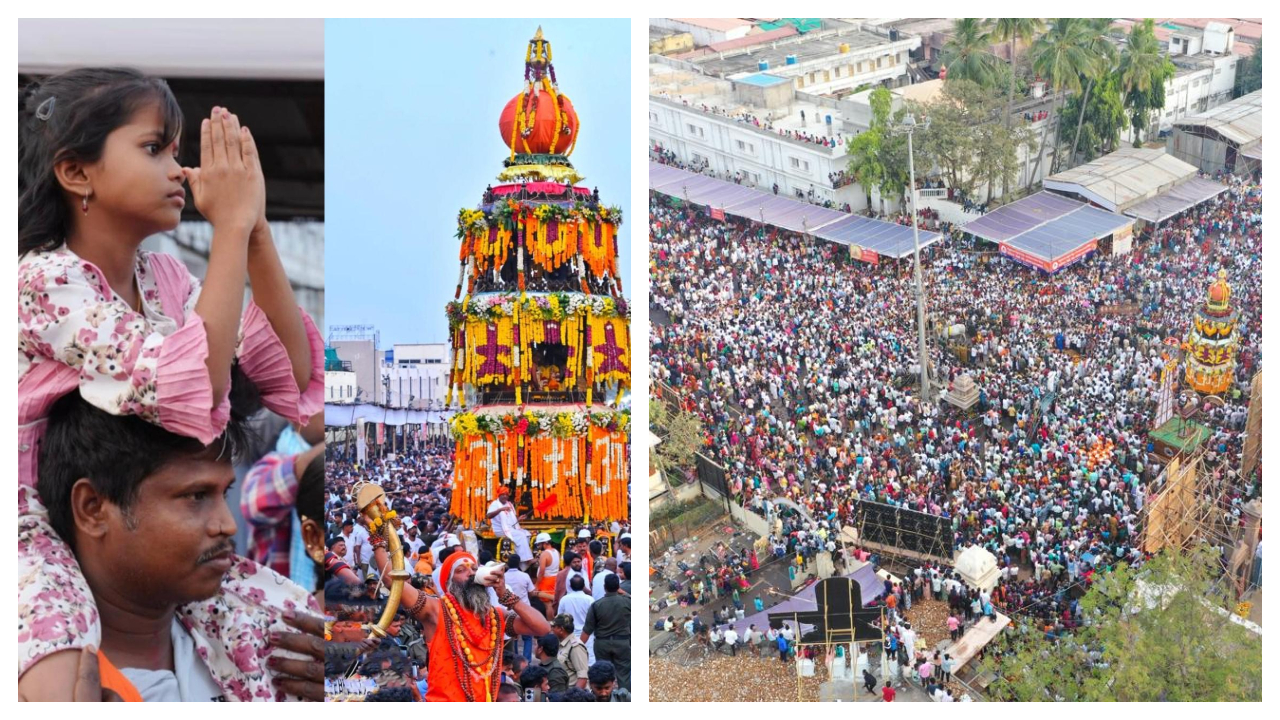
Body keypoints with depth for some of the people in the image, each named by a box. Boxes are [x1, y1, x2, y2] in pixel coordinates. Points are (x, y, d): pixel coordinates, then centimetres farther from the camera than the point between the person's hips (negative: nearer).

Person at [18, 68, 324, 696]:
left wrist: (256, 228, -11)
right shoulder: (45, 280, -20)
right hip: (41, 529, -7)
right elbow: (189, 387, -33)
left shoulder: (162, 276, 3)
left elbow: (289, 373, -4)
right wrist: (231, 226, -29)